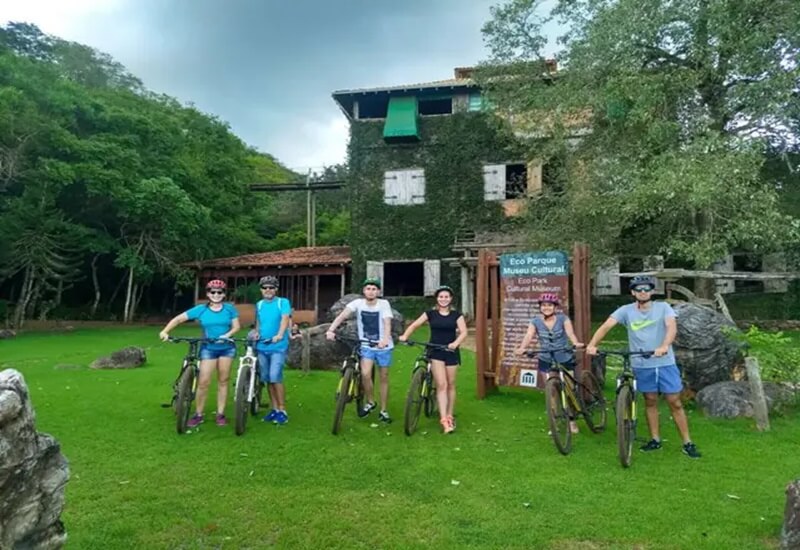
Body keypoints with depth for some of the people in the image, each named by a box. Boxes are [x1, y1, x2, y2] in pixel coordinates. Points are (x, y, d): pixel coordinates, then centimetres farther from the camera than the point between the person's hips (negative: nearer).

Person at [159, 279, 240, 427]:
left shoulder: (229, 308, -1)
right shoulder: (201, 309, -3)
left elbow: (236, 326, -3)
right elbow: (179, 318, -5)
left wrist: (227, 335, -22)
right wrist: (165, 331, -18)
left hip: (227, 348, 1)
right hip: (208, 348, -1)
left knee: (223, 381, 6)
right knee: (203, 382, -6)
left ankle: (220, 414, 15)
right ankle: (198, 414, 9)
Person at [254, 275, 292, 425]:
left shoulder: (283, 302, -4)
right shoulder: (259, 305, 13)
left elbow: (285, 319, -18)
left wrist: (279, 335, -34)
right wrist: (257, 333, 4)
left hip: (278, 347, -5)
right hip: (262, 347, 6)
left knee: (275, 377, -14)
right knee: (267, 379, 9)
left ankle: (282, 411, -3)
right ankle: (274, 409, 21)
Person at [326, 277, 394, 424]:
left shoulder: (384, 304, -13)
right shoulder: (358, 303, -10)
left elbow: (387, 323, -26)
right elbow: (342, 315, -22)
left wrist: (385, 339, -45)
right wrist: (331, 330, -38)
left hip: (383, 346, 0)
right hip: (366, 346, 1)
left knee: (384, 378, 7)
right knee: (365, 374, -19)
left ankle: (384, 411, 23)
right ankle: (370, 402, 8)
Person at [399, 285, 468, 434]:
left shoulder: (456, 315, 3)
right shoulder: (431, 313, 2)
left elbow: (463, 332, -8)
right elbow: (414, 325, 1)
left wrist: (455, 343, -27)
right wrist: (405, 336, -17)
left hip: (451, 352, 2)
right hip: (435, 352, -1)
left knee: (450, 384, 9)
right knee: (441, 384, -11)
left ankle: (449, 416, 24)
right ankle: (444, 419, -12)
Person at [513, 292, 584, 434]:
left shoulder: (563, 318, -10)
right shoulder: (536, 321, -7)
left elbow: (570, 333, -25)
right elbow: (528, 336, -21)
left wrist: (576, 343, -47)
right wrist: (521, 348, -41)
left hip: (565, 359, -1)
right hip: (547, 361, 1)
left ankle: (571, 420, 25)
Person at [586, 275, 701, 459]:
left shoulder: (663, 307, -5)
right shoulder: (626, 310, -3)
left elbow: (672, 327, -22)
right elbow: (606, 326, -14)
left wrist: (664, 346, -41)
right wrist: (592, 344, -29)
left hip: (665, 363, -1)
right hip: (642, 366, 2)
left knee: (675, 403, 4)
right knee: (650, 402, 14)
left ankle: (687, 443, 16)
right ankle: (655, 440, 27)